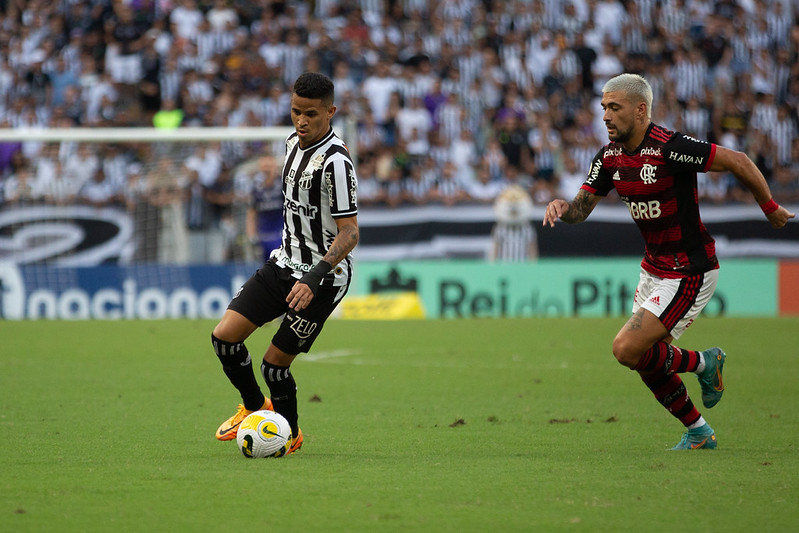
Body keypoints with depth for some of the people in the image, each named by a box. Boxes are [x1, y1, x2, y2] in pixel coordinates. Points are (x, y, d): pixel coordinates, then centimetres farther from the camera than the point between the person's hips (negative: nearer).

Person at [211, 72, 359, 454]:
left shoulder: (336, 161, -22)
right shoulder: (294, 142, 5)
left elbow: (349, 233, -23)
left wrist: (314, 277, -33)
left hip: (323, 276, -7)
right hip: (285, 264, 7)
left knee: (274, 362, -4)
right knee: (224, 336, -3)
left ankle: (290, 435, 22)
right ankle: (254, 407, 22)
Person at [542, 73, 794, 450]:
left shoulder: (669, 148, -24)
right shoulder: (610, 157, 0)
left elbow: (738, 161, -18)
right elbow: (581, 209, 2)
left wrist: (771, 208, -8)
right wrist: (562, 207, -22)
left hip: (688, 274, -8)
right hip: (653, 269, 8)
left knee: (627, 350, -15)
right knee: (647, 362, 12)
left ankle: (702, 363, 9)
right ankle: (698, 433, 31)